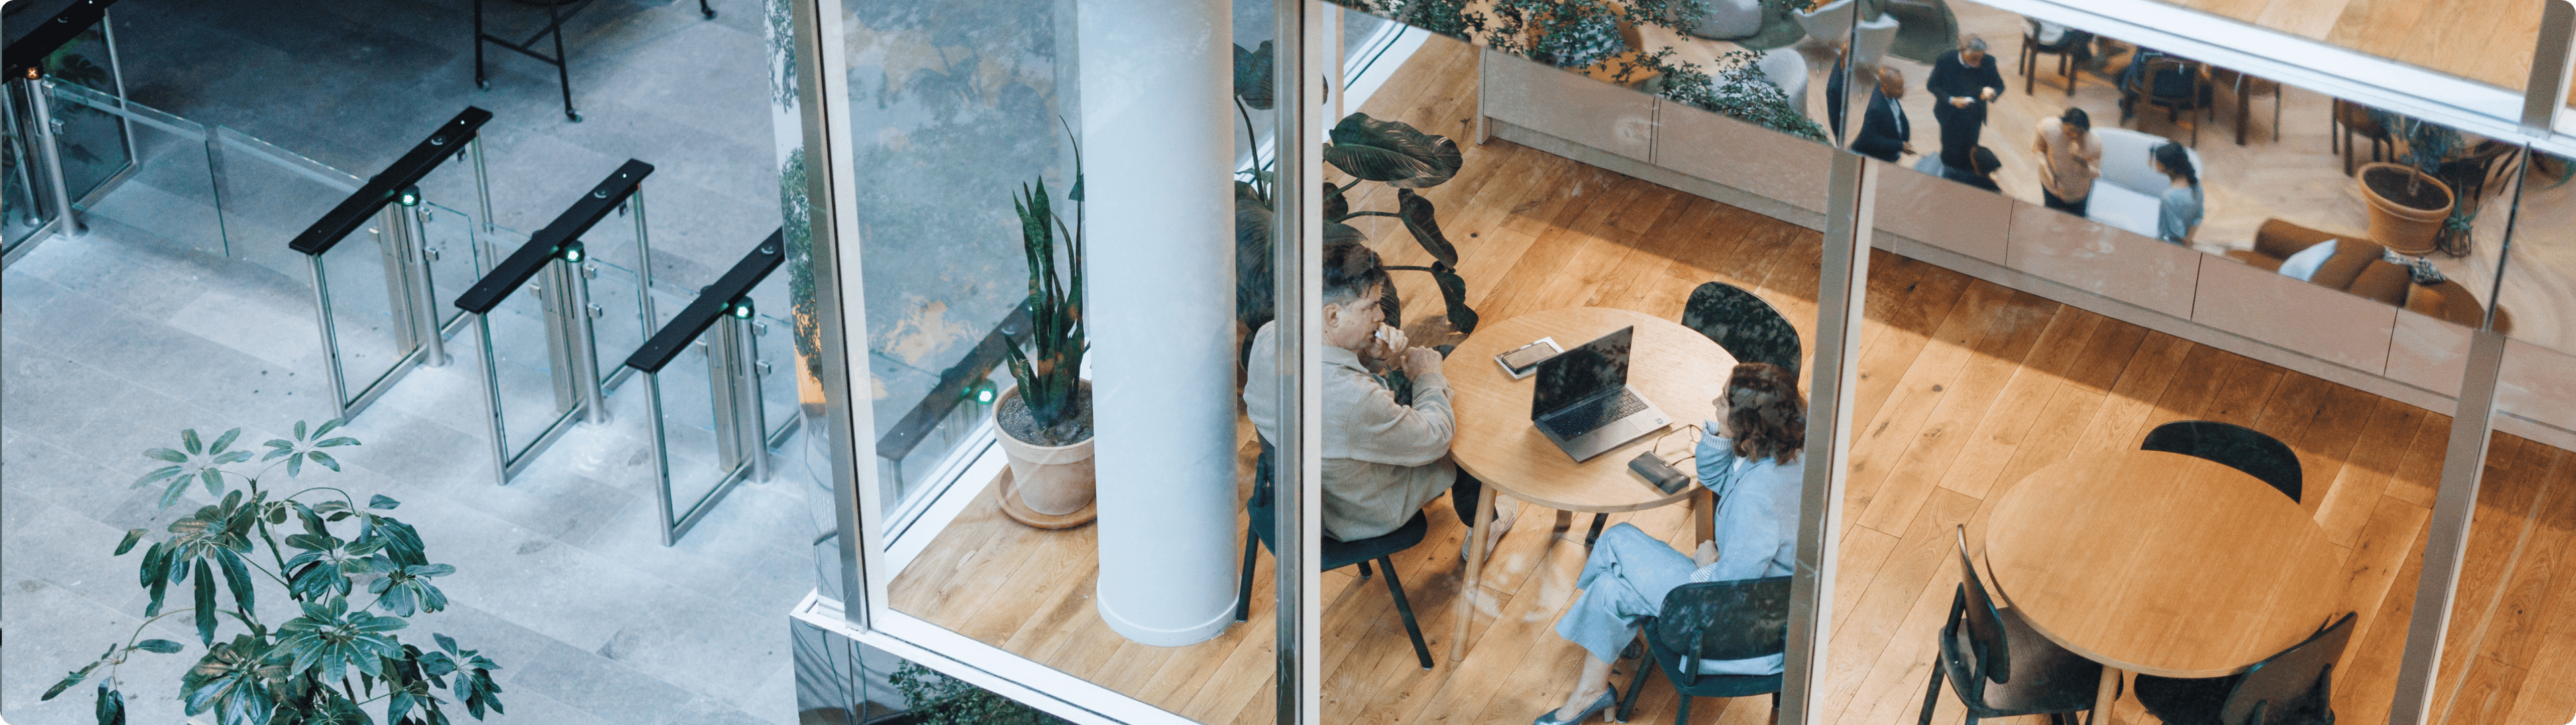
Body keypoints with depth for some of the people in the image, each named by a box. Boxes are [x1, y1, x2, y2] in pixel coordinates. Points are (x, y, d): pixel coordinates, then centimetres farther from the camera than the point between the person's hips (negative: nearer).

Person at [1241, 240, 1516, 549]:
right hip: (1362, 516, -6)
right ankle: (1481, 528, 48)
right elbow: (1434, 439, -25)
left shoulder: (1268, 337, -22)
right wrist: (1429, 377, -9)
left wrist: (1368, 354, -15)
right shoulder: (1353, 399, -44)